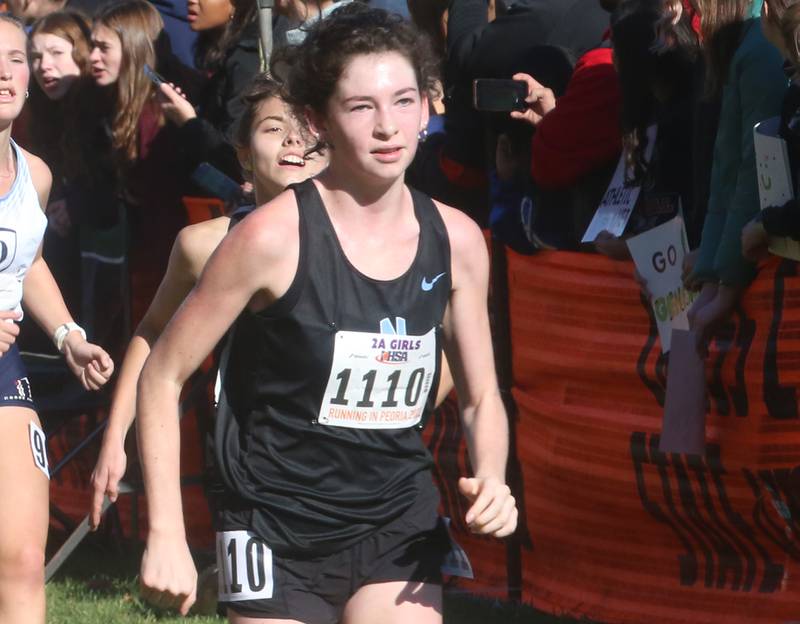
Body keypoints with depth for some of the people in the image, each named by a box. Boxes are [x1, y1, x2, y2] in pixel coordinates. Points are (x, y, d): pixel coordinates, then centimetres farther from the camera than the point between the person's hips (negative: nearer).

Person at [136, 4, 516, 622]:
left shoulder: (456, 241, -1)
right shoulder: (275, 236, -14)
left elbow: (481, 397, 12)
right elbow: (162, 377, -8)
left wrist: (490, 480, -9)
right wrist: (166, 535, -13)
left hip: (400, 531, 3)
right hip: (281, 533, -3)